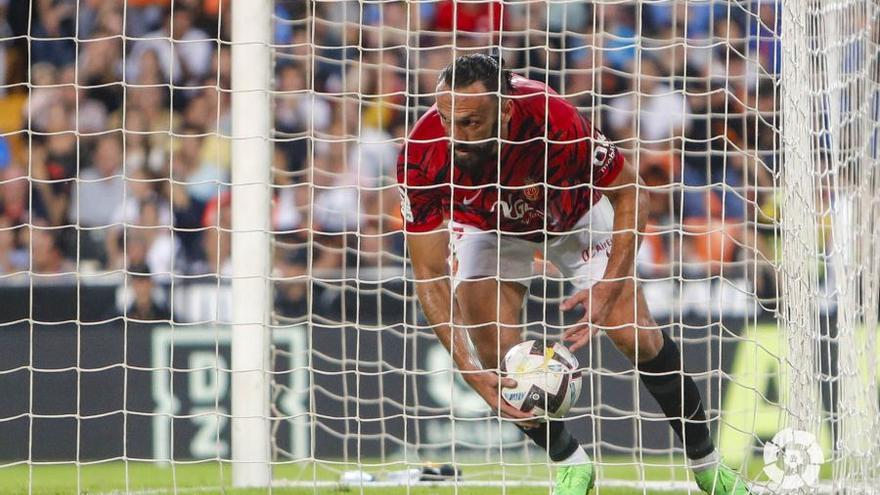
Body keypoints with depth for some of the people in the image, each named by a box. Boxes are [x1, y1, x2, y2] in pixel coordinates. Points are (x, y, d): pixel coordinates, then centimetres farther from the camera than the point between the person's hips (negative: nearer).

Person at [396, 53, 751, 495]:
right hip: (487, 228, 1)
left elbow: (630, 194, -23)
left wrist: (609, 287, -32)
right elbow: (429, 276, -29)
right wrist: (469, 370, -38)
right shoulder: (422, 157, -37)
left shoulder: (555, 123, -41)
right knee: (495, 356, -15)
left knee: (636, 336, -8)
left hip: (573, 217, -1)